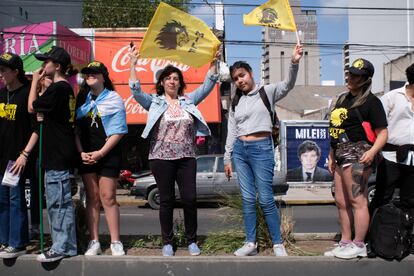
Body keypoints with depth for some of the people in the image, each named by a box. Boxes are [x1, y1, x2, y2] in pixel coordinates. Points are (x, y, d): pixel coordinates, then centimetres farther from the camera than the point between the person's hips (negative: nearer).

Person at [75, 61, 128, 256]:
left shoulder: (114, 99, 0)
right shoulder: (82, 99, 11)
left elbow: (118, 131, -6)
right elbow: (76, 128, 9)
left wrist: (100, 153, -12)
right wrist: (81, 152, -5)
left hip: (108, 154, -4)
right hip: (86, 155, 4)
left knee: (108, 197, -4)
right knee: (92, 197, 6)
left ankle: (115, 242, 3)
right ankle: (94, 242, 11)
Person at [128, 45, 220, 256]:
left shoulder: (188, 100, 11)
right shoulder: (154, 102, 5)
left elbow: (207, 86, 7)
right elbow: (136, 91, -7)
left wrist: (213, 64, -4)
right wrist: (133, 65, -14)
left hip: (186, 158, 2)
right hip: (161, 158, -2)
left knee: (189, 199, 0)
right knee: (166, 201, 5)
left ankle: (192, 241, 14)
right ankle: (167, 242, 15)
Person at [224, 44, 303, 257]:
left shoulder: (266, 92, 2)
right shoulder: (235, 103, 14)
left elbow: (288, 85, -16)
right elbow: (231, 133, 15)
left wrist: (294, 63, -33)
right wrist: (227, 159, 11)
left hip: (261, 148, -5)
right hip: (240, 150, 5)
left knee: (266, 199, -5)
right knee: (248, 199, 6)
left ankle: (278, 244, 5)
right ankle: (251, 243, 13)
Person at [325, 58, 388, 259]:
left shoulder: (371, 101, -6)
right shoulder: (343, 98, 19)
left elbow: (382, 132, -10)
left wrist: (373, 151, -26)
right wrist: (331, 155, 21)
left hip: (357, 154, -9)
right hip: (342, 155, 9)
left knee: (357, 200, -6)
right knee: (341, 201, 12)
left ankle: (359, 245, 2)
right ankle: (345, 243, 21)